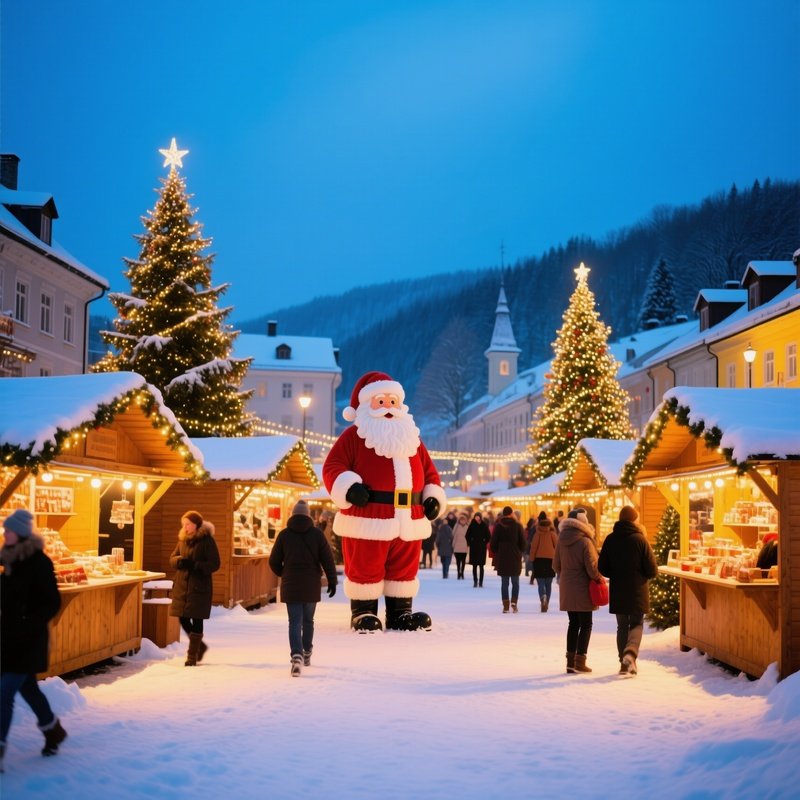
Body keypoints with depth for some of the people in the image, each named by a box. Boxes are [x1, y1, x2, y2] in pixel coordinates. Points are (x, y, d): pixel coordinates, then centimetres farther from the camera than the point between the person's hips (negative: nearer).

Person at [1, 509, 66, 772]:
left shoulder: (39, 562, -16)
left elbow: (52, 603, -16)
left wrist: (28, 626, -23)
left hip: (29, 640, -8)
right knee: (27, 688, 20)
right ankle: (54, 731, 39)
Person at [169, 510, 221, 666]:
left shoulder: (207, 540, -8)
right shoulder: (183, 539, 11)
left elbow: (215, 564, -11)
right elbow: (172, 558, 12)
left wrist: (195, 565, -23)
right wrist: (180, 561, -12)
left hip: (199, 586, -6)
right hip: (182, 585, 6)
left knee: (196, 619, -2)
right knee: (183, 618, 6)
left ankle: (192, 656, 7)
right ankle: (199, 646, 29)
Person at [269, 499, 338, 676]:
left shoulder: (284, 535, -1)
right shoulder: (317, 534, -2)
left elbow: (274, 562, 4)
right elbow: (328, 559, -6)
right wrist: (332, 581, 0)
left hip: (291, 586, -1)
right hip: (311, 586, 1)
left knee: (295, 622, -3)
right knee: (308, 620, 18)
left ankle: (296, 656, -22)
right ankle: (306, 654, 31)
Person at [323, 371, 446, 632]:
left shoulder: (411, 437, 18)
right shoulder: (354, 435, 0)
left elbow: (428, 470, 21)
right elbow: (333, 466, -7)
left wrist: (434, 497, 7)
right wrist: (348, 488, -23)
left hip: (408, 520, 5)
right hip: (368, 520, -5)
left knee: (405, 569, 10)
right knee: (364, 568, 0)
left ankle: (400, 613, 21)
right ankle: (363, 612, 12)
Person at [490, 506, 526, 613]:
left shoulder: (498, 525, -1)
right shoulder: (517, 525, -2)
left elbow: (494, 542, 0)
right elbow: (522, 541, 0)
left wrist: (495, 553, 11)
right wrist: (521, 553, 12)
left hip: (502, 557, 0)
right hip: (515, 557, 0)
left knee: (504, 583, 4)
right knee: (515, 582, 10)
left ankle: (506, 605, 1)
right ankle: (514, 601, -6)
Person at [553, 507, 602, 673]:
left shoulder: (561, 540, 3)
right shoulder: (585, 541, -17)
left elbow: (556, 564, 11)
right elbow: (592, 567, -16)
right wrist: (598, 578, 3)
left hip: (566, 589, 6)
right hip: (582, 589, -6)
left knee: (573, 624, 15)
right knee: (586, 625, 4)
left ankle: (570, 661, 15)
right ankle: (580, 661, 2)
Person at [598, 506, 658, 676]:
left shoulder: (610, 539, -2)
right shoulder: (640, 539, -10)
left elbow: (602, 568, 1)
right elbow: (652, 571, -8)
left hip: (617, 592, 3)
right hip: (637, 592, -2)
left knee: (622, 626, 14)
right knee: (637, 624, 10)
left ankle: (625, 663, 10)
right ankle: (630, 652, -16)